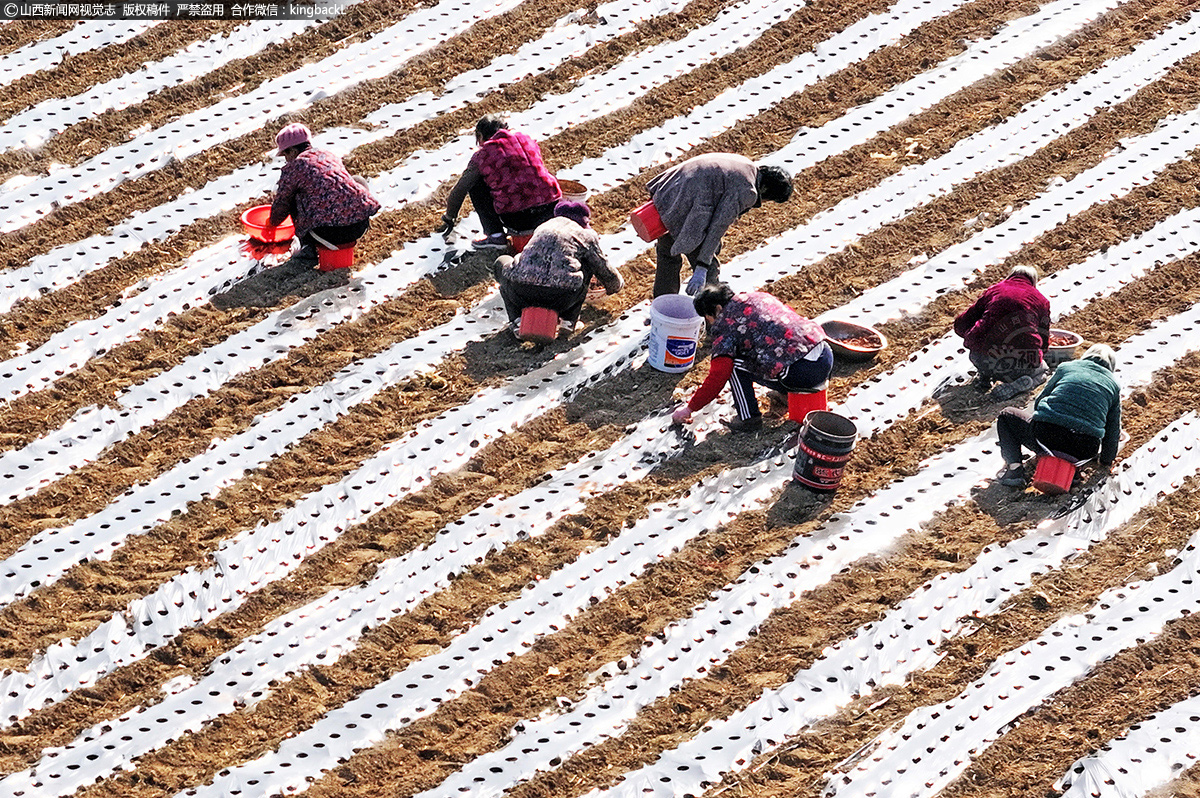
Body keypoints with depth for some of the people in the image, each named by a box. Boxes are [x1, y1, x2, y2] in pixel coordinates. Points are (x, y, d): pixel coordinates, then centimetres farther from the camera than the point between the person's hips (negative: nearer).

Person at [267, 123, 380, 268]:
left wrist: (271, 223, 40)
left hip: (329, 233, -5)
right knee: (358, 182, 32)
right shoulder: (329, 155, 21)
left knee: (295, 199, 19)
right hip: (360, 228, 5)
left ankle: (308, 248, 9)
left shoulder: (293, 168, 5)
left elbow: (281, 204, 18)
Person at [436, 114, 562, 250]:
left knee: (475, 184, 14)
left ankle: (495, 235, 4)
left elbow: (458, 192, 14)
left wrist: (448, 219, 33)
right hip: (551, 211, 5)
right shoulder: (527, 140, 17)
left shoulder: (483, 154, 4)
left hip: (516, 217, -5)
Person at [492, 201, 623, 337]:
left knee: (502, 262, 36)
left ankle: (518, 319, 17)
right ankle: (568, 320, 17)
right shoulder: (587, 235, 18)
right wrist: (616, 285, 55)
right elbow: (603, 269, 29)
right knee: (587, 264, 28)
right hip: (561, 299, -2)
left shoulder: (542, 227, 30)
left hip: (522, 295, 2)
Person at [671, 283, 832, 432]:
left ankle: (749, 418, 2)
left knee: (734, 364, 0)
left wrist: (689, 408, 6)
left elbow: (717, 378, -6)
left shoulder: (726, 323, -3)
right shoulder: (759, 297, 19)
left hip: (805, 373, -8)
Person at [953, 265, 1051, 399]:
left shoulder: (994, 290, 16)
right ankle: (1019, 384, 2)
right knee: (1041, 370, 33)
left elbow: (960, 325, 20)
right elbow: (1043, 344, 22)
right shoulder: (1042, 300, 16)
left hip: (985, 362, 1)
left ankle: (984, 375, 17)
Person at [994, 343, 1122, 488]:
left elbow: (1039, 402, 24)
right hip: (1084, 451, 3)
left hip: (1046, 435, -3)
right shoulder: (1114, 385, 19)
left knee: (1006, 416, 25)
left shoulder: (1065, 367, 17)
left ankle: (1014, 466, 2)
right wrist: (1106, 461, 35)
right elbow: (1113, 430, 20)